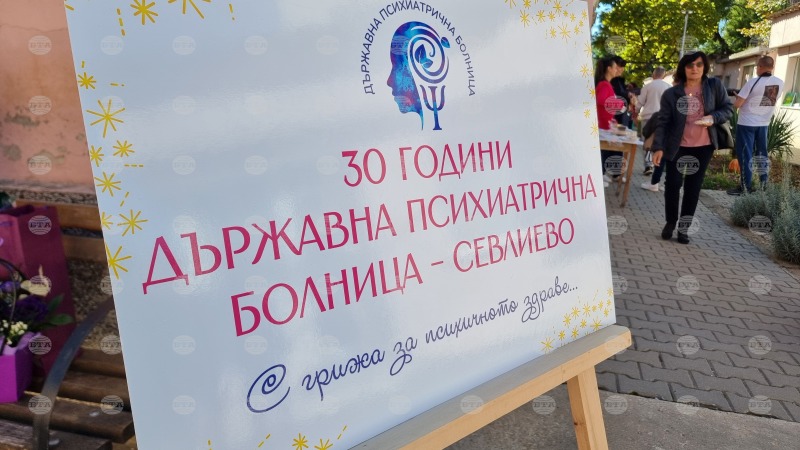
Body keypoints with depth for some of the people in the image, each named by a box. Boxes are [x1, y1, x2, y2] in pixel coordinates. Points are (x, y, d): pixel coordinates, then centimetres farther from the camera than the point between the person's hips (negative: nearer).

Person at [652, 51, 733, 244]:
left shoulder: (715, 86, -4)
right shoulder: (671, 93, -8)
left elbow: (728, 108, 3)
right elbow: (662, 121, -8)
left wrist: (714, 117, -18)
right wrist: (658, 147, -15)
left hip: (703, 146, 1)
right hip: (677, 146, -1)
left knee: (693, 187, 7)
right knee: (673, 184, 2)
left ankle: (684, 227, 16)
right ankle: (670, 223, 21)